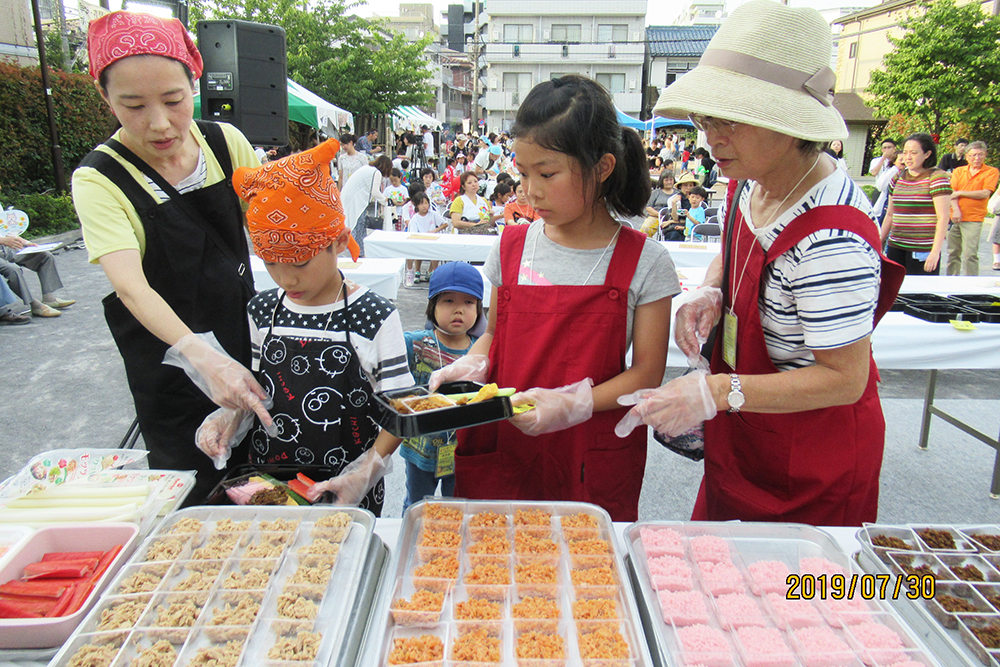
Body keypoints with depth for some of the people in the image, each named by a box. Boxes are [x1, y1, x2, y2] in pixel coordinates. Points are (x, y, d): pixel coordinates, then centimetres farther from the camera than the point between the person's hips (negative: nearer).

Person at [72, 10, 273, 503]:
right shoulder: (98, 179, -16)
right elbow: (130, 286, -28)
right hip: (167, 360, -3)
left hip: (244, 340, 4)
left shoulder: (226, 142, -5)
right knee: (195, 493, 6)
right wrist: (200, 357, -44)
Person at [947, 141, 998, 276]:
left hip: (973, 219, -3)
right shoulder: (958, 171, 12)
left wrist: (960, 193, -7)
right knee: (953, 253, 9)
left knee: (970, 254, -9)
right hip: (955, 218, 4)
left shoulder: (991, 172, 3)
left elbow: (985, 194, -9)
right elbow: (952, 192, 1)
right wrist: (955, 210, -14)